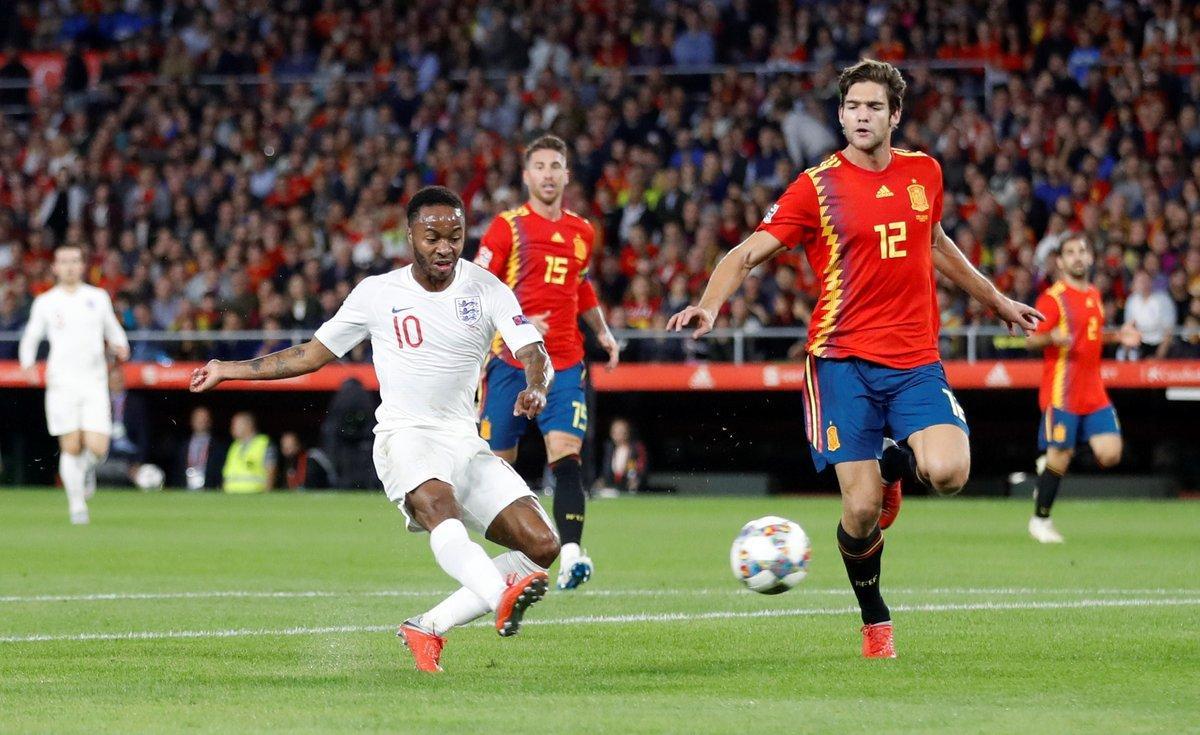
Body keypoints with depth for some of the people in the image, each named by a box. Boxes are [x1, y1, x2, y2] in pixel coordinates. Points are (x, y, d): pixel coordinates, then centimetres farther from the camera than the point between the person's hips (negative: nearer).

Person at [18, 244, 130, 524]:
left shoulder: (98, 297, 9)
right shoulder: (45, 302, 6)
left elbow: (113, 330, 19)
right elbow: (30, 338, 13)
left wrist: (120, 346, -2)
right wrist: (28, 365, -5)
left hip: (94, 383, 1)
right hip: (61, 383, -1)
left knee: (97, 448, -10)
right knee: (71, 448, -5)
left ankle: (88, 467, 26)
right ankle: (77, 505, 9)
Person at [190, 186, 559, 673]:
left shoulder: (485, 289, 4)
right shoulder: (377, 294, 4)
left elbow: (533, 353, -7)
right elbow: (313, 354, 17)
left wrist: (535, 388, -31)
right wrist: (230, 371, 19)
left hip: (466, 443, 3)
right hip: (404, 437, -3)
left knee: (542, 546, -12)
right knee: (437, 501, -38)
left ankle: (429, 628, -6)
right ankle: (503, 600, -64)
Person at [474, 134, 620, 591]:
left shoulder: (582, 232, 12)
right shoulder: (507, 227, -3)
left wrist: (602, 331, 19)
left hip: (564, 364, 2)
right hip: (510, 361, -2)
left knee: (566, 452, -16)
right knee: (498, 460, 3)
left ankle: (570, 554, -27)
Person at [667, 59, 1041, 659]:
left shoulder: (923, 173, 9)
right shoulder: (818, 186, -3)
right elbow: (748, 252, -8)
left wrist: (996, 301, 37)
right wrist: (709, 304, -27)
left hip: (916, 360, 3)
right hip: (844, 359, -3)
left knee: (947, 471, -22)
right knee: (860, 510, -10)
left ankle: (896, 465, 15)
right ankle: (874, 621, 16)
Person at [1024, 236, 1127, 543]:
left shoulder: (1094, 294, 15)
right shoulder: (1053, 297, -8)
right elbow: (1032, 339, -10)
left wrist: (1117, 336, 12)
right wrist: (1052, 337, -30)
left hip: (1094, 393, 6)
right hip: (1062, 391, -6)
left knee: (1109, 455, -5)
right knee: (1060, 457, -5)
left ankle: (1051, 463, 19)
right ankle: (1040, 520, 12)